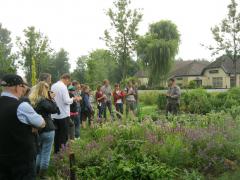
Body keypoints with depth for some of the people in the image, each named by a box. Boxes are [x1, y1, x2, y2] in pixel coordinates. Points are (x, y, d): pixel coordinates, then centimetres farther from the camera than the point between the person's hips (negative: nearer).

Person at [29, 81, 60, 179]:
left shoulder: (31, 100, 6)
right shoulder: (43, 101, -19)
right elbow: (55, 110, -15)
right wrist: (52, 99, -9)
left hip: (37, 130, 8)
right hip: (47, 130, -8)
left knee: (38, 152, 21)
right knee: (46, 153, 3)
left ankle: (37, 172, 30)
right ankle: (42, 175, 10)